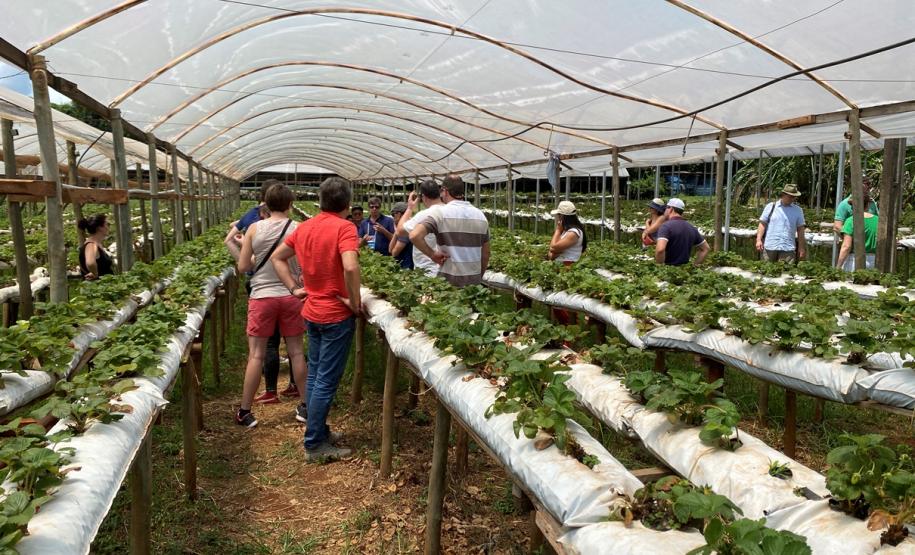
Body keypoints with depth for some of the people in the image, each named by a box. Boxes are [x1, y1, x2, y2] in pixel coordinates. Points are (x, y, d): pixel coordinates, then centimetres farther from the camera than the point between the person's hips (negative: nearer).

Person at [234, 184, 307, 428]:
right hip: (291, 296, 0)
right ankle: (305, 406, 22)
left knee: (256, 355, 6)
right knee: (296, 352, 11)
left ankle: (245, 412, 14)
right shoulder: (299, 230, -5)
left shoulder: (254, 229, -4)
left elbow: (243, 266, 0)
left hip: (262, 296, 0)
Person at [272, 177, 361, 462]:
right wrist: (355, 302, -19)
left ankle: (320, 431, 30)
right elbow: (350, 267, -32)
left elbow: (277, 257, 15)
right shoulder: (344, 227, -17)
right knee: (327, 381, 1)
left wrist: (294, 288, 12)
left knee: (314, 375, 17)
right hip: (337, 315, -8)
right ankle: (315, 444, 9)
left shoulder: (304, 227, 6)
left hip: (312, 312, 8)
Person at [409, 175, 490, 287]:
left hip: (449, 281, -4)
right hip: (475, 281, 4)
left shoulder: (441, 213, -8)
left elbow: (414, 236, -22)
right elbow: (486, 253, 12)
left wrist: (432, 254, -10)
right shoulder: (481, 215, 7)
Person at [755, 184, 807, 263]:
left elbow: (800, 230, 10)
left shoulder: (798, 210, 11)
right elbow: (762, 224, 5)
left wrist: (801, 248, 6)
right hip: (769, 247, 0)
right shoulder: (770, 207, 7)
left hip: (788, 248, 0)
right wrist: (758, 240, -6)